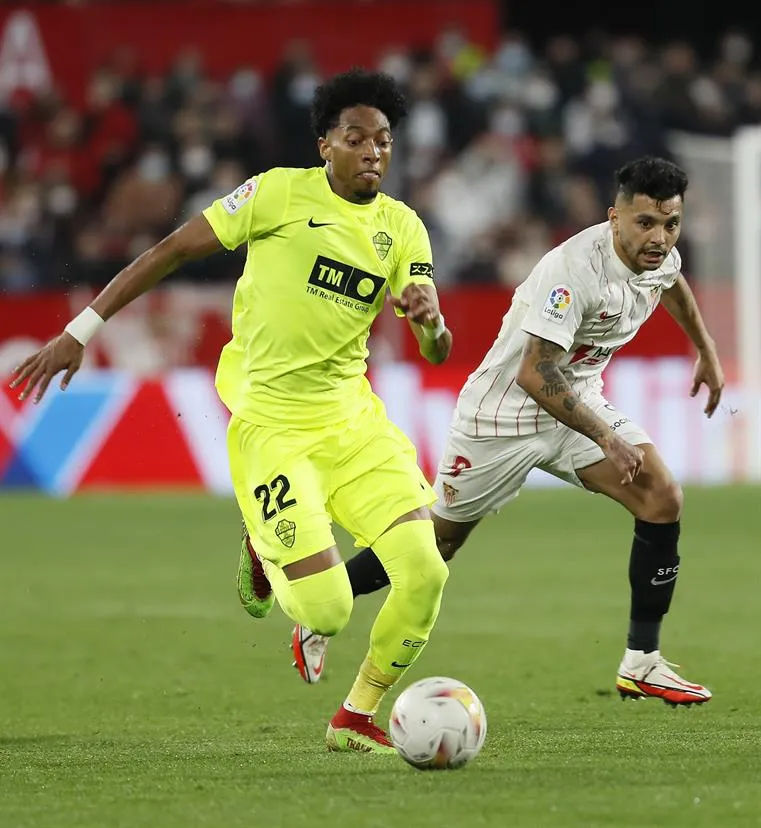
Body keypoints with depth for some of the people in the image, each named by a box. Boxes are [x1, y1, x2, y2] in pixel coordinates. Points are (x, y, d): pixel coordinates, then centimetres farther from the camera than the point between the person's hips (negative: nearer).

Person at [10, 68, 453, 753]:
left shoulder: (402, 227, 6)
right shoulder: (281, 193, -6)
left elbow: (436, 352, 1)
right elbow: (172, 251, -2)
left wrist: (431, 319, -24)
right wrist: (81, 331, -4)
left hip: (351, 414, 5)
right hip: (269, 421, -5)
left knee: (425, 570, -13)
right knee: (326, 611, -14)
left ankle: (357, 719, 12)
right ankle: (267, 549, 25)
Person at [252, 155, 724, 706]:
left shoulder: (661, 255, -7)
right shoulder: (574, 268, -33)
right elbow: (534, 375, -38)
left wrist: (707, 352, 29)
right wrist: (607, 438, -40)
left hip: (578, 401, 7)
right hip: (505, 410, -7)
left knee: (662, 498, -13)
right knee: (438, 541, 6)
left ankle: (642, 665, -7)